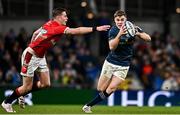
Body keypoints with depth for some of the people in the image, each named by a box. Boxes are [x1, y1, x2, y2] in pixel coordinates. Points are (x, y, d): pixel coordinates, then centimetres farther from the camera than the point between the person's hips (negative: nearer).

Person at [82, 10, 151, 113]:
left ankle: (89, 105, -3)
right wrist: (119, 34, -40)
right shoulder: (113, 30, -11)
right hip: (110, 62, 0)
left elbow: (148, 38, -8)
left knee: (111, 88, -15)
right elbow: (112, 47, -25)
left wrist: (138, 34, -28)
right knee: (100, 89, 2)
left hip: (123, 65, 0)